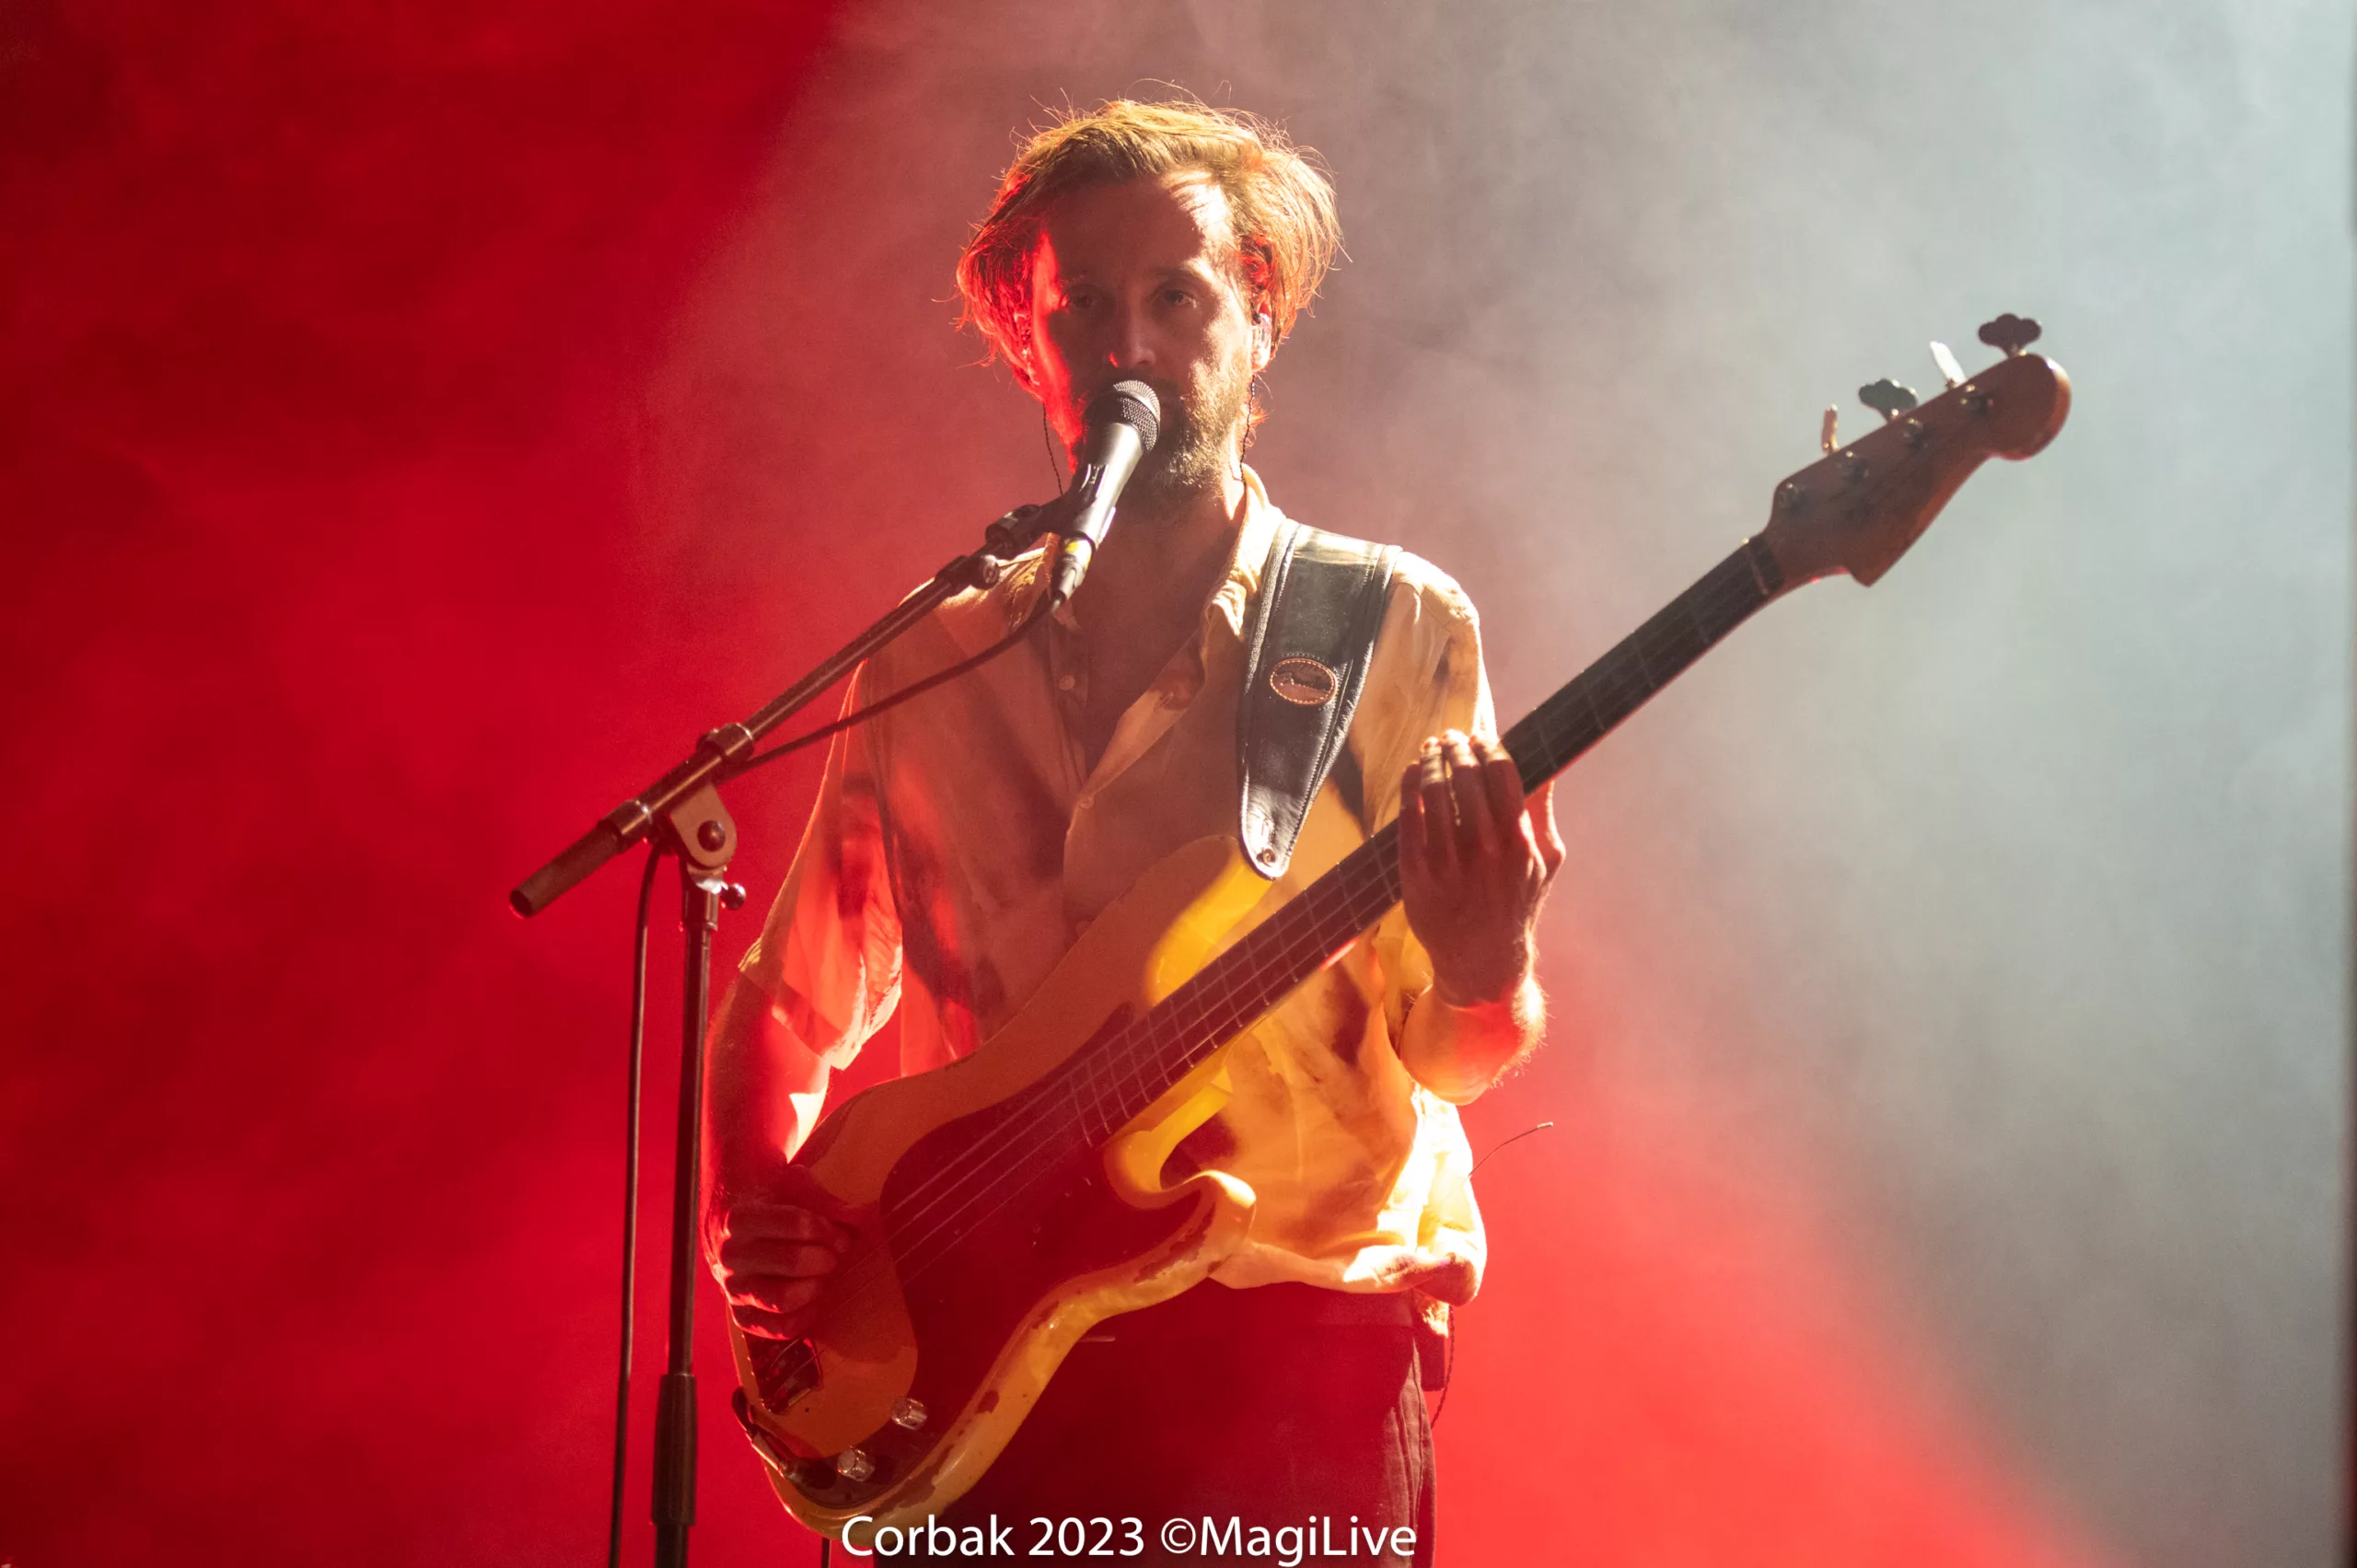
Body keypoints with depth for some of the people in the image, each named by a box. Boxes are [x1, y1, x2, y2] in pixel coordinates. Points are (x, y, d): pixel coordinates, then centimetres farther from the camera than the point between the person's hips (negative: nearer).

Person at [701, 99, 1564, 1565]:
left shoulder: (1394, 629, 1)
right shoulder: (930, 665, 10)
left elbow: (1452, 1053, -2)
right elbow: (790, 1005, 19)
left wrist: (1480, 967, -24)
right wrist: (752, 1206, 1)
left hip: (1290, 1348, -2)